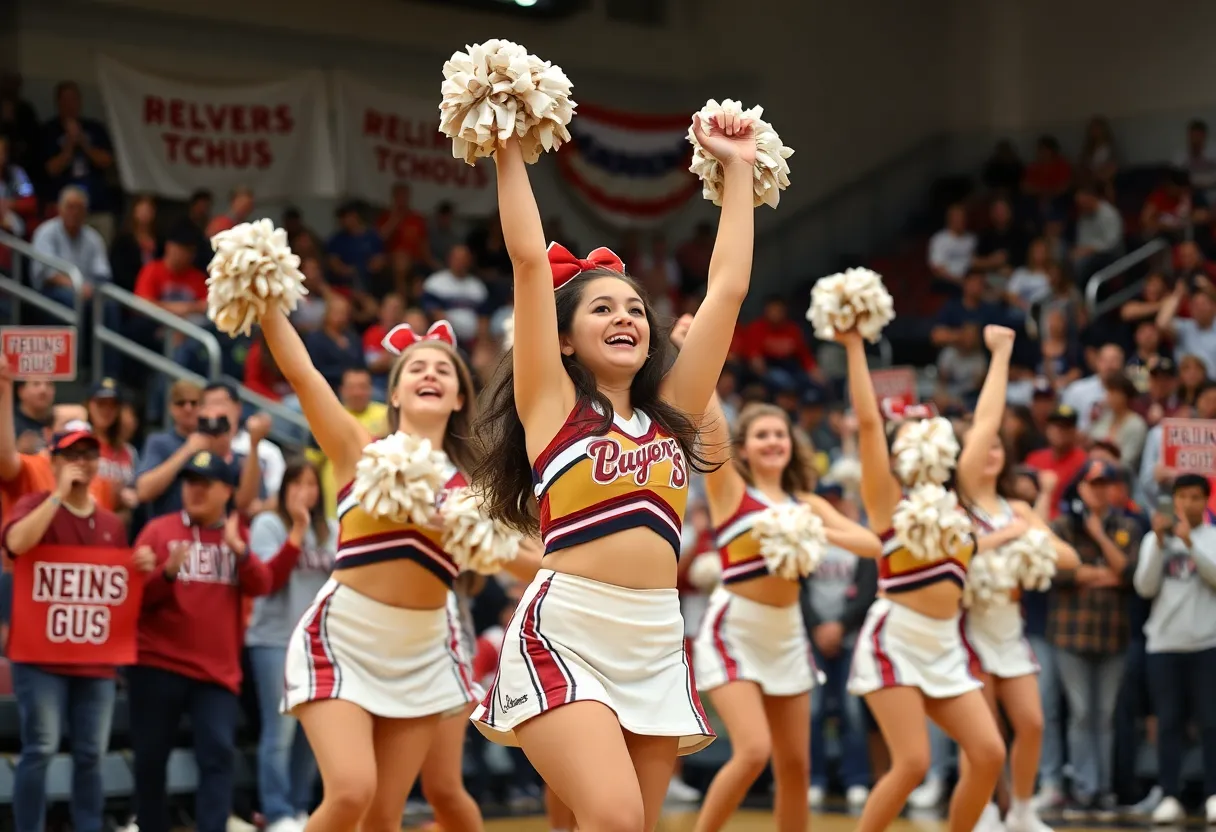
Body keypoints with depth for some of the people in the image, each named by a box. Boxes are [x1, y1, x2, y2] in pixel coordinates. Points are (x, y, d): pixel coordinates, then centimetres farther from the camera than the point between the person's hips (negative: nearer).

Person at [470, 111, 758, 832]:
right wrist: (510, 147, 0)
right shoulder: (552, 404, 5)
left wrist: (739, 171, 21)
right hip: (565, 634, -5)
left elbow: (728, 286, 18)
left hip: (659, 641, 5)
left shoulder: (670, 412, 16)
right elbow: (530, 260, 0)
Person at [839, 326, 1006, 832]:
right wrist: (854, 346, -10)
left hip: (945, 646, 6)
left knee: (988, 753, -7)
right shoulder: (889, 498, -1)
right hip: (895, 638, -6)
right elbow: (868, 421, -9)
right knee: (913, 762, -16)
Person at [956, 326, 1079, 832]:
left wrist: (1033, 544, -13)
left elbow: (1069, 557, 6)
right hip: (971, 624, -5)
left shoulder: (1017, 509, 13)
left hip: (1010, 626, 5)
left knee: (1031, 723, 1)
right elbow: (984, 421, -14)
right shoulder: (958, 496, -5)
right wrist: (1001, 354, -13)